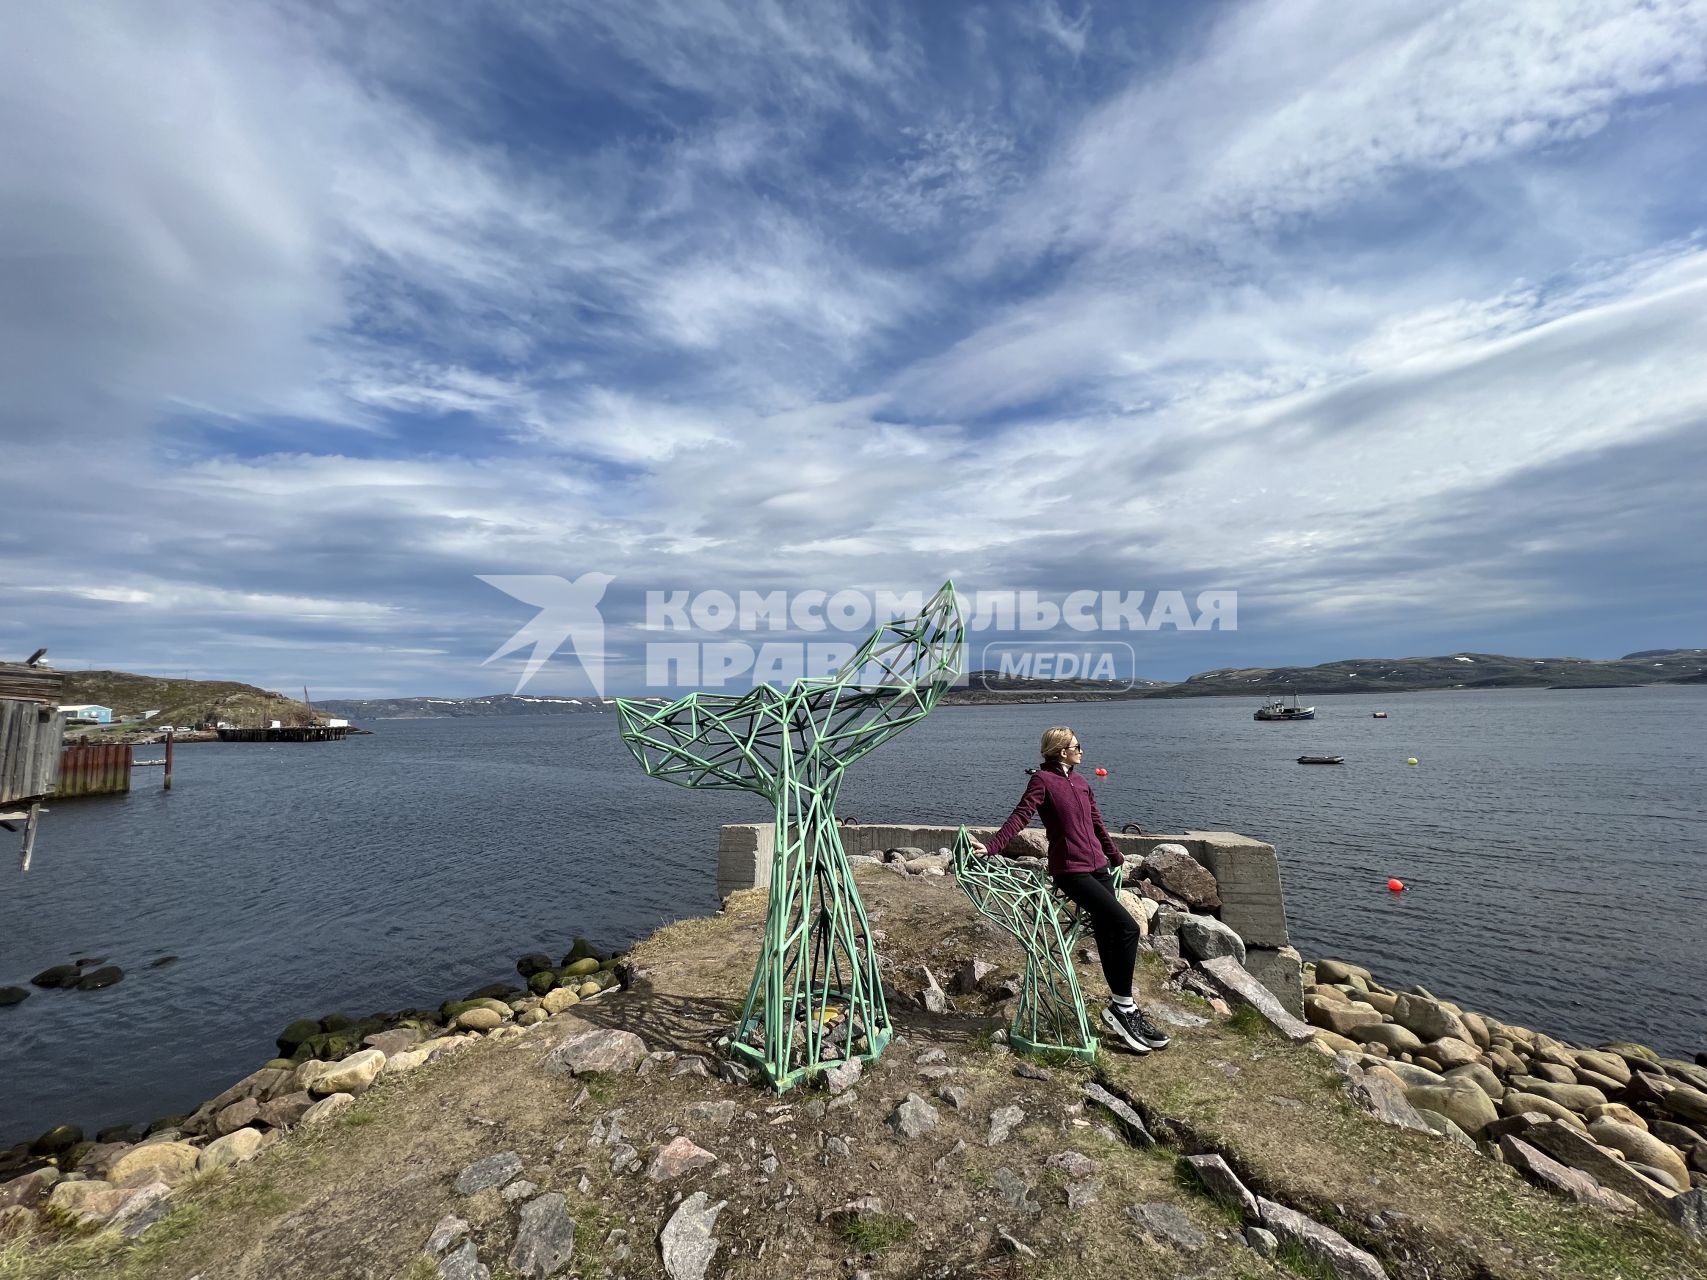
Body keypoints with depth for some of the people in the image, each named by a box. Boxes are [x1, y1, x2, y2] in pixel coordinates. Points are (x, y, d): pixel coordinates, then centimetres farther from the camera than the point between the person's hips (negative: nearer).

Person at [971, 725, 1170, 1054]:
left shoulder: (1079, 781, 14)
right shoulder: (1043, 779, -10)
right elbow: (1020, 816, -18)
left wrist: (1114, 855, 32)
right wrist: (991, 846, -30)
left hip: (1098, 867, 8)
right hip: (1071, 871, -8)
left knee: (1108, 936, 10)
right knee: (1128, 927, -14)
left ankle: (1122, 1009, 20)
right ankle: (1122, 1008, -2)